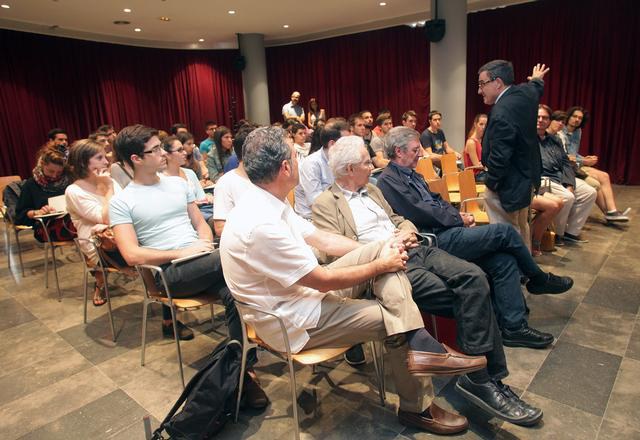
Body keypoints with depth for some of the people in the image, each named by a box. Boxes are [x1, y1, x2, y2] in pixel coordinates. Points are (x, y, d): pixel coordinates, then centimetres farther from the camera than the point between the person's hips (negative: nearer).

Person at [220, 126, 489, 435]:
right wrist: (381, 265, -9)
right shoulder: (260, 225, -30)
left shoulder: (267, 202, 0)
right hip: (294, 322, -8)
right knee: (394, 318, -2)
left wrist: (382, 250, 1)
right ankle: (417, 407, 21)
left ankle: (418, 345, -13)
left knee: (383, 248, -5)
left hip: (306, 292, 9)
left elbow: (322, 240, 7)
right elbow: (324, 280, -23)